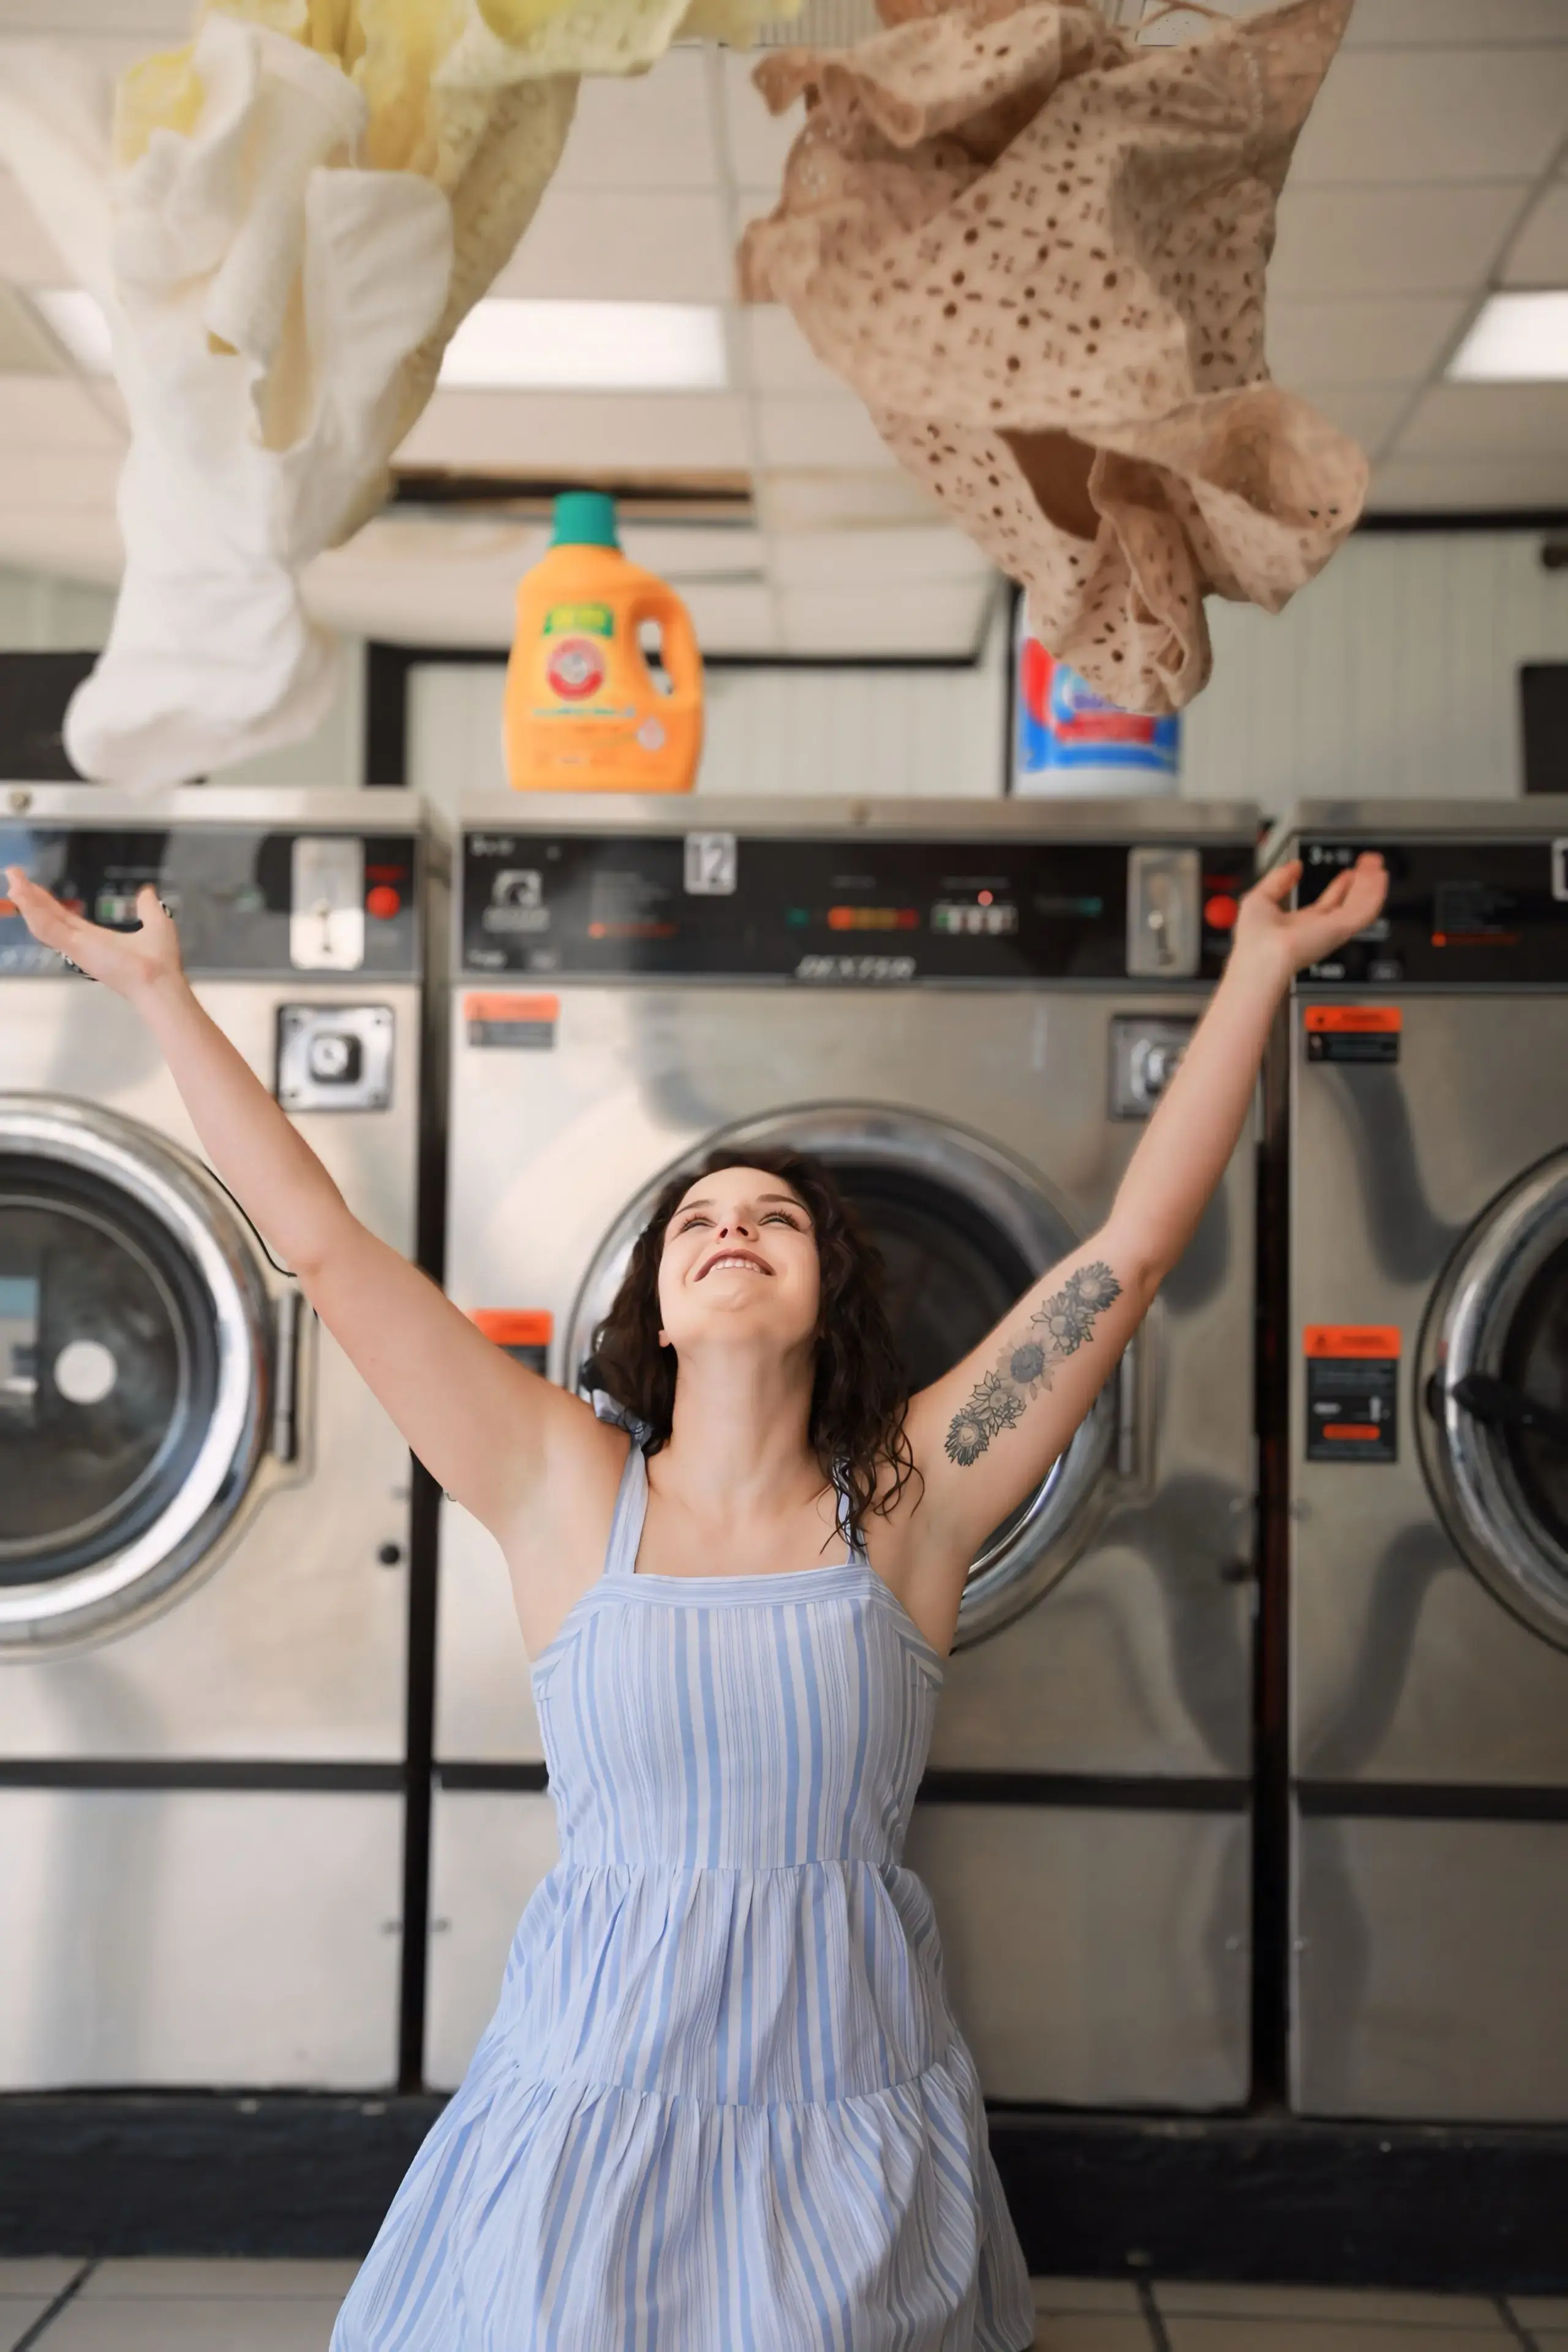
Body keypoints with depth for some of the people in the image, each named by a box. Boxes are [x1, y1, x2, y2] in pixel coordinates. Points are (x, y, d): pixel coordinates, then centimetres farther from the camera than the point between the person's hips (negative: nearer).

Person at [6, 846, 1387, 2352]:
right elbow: (322, 1245, -4)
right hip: (597, 2097, 0)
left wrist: (1258, 972, -3)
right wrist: (160, 992, -1)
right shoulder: (572, 1494, -4)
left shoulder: (903, 1500, -4)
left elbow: (1133, 1246, -5)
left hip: (856, 2114, 0)